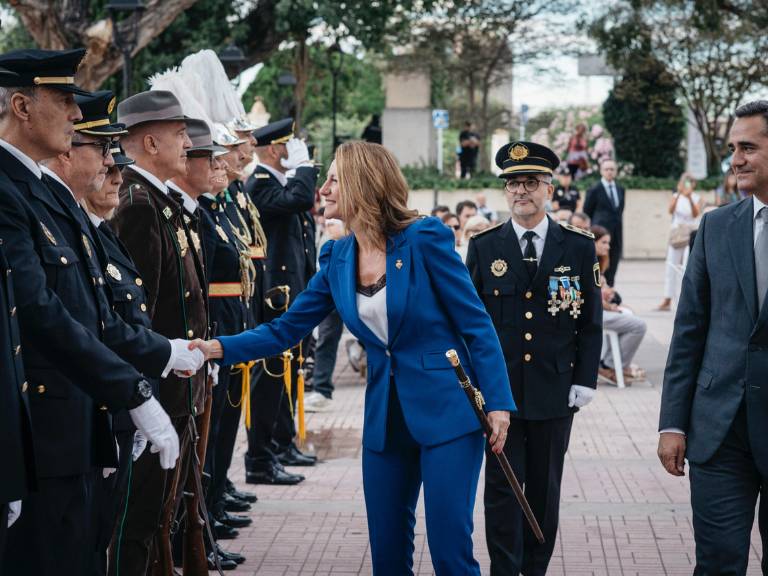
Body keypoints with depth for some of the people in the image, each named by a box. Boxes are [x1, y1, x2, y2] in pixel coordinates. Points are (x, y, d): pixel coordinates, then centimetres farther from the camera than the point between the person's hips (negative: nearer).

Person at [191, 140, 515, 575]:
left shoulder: (424, 239, -11)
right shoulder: (338, 258, 5)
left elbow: (476, 324, -9)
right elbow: (286, 330, 7)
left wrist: (498, 402, -14)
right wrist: (218, 348, -7)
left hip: (446, 410, -5)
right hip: (386, 416, 6)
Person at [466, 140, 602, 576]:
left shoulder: (580, 248, 3)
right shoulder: (484, 247, 3)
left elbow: (591, 323, 4)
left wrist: (585, 380, -2)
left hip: (555, 391, 1)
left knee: (545, 488, 9)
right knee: (502, 487, 0)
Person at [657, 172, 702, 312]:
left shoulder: (697, 198, -1)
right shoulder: (676, 196, 5)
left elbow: (696, 214, -17)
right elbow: (671, 210, -13)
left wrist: (690, 198, -29)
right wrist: (679, 194, -25)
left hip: (690, 235, -3)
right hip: (676, 234, 3)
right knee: (671, 267, 4)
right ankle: (667, 301, 10)